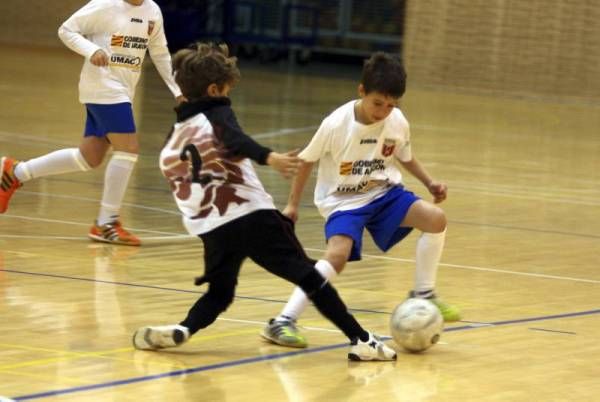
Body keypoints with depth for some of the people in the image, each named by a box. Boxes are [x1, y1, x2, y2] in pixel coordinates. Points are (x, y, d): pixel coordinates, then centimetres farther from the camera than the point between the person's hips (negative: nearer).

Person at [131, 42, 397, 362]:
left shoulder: (173, 140, 18)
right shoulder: (217, 113, 1)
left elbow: (179, 186, 24)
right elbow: (236, 141, -20)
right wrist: (269, 158, -36)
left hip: (212, 229, 5)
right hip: (253, 216, -5)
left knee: (219, 292, 23)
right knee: (308, 277, 1)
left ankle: (180, 331, -4)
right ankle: (361, 340, -1)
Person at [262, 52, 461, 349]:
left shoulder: (398, 123, -10)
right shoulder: (336, 124, -21)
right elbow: (307, 160, -5)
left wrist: (430, 183, 0)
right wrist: (293, 204, 0)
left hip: (384, 192, 4)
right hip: (343, 200, -4)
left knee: (435, 218, -19)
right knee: (338, 255, -29)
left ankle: (423, 295, 1)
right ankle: (283, 322, -23)